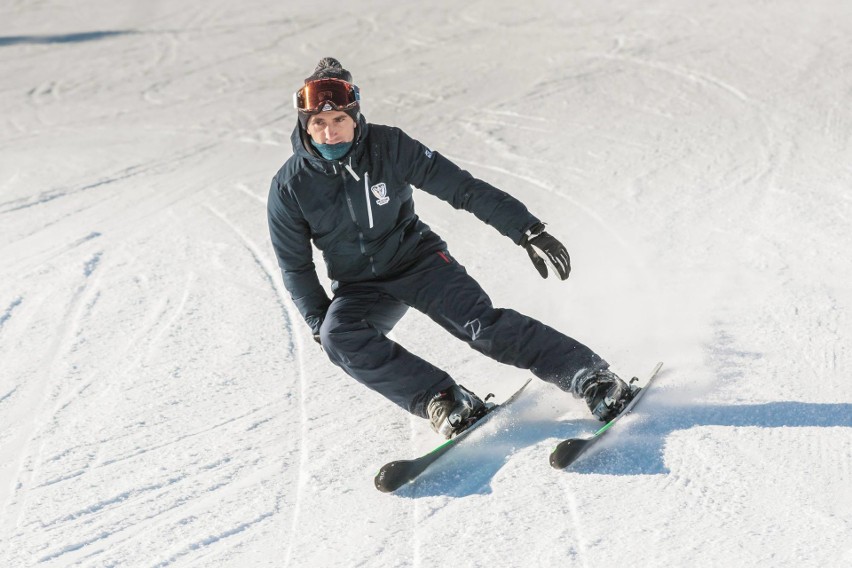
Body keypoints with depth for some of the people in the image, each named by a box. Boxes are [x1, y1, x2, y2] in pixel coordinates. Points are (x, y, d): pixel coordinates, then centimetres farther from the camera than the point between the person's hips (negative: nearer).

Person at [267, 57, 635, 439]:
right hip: (358, 288, 2)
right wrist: (320, 322, -9)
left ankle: (591, 377, -20)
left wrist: (528, 231, -19)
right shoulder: (289, 188, -13)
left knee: (482, 325, -23)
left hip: (418, 260, -2)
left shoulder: (389, 146, -17)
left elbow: (462, 189, -15)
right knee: (338, 337, -29)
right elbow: (295, 267, 0)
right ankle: (444, 402, -27)